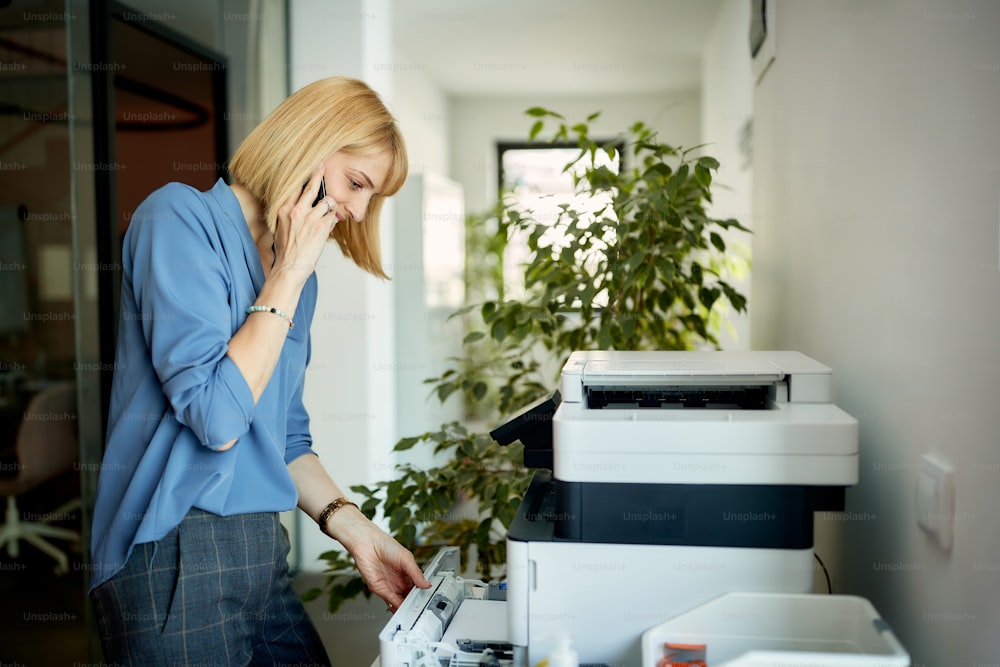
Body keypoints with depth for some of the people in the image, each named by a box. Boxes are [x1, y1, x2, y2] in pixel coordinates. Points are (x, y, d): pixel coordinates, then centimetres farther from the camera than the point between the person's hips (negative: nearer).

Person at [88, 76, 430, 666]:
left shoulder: (295, 275, 12)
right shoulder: (180, 215, -10)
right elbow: (218, 420, -21)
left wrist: (358, 532, 7)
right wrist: (289, 275, -13)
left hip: (263, 551, 8)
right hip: (179, 558, -7)